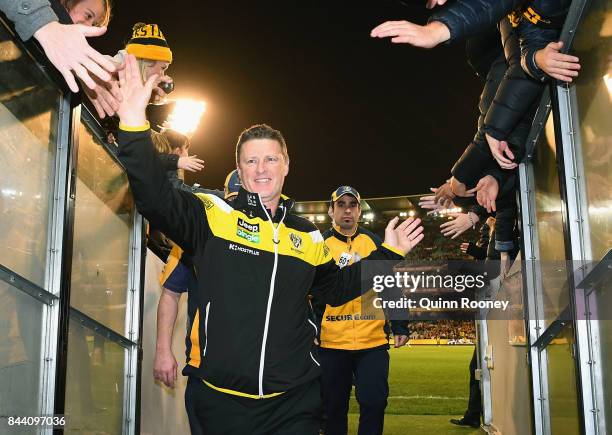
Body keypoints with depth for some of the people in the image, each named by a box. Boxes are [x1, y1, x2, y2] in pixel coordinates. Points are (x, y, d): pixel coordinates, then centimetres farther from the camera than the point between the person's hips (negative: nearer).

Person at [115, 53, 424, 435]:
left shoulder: (307, 235, 9)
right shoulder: (213, 215, -3)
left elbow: (338, 288, 21)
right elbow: (155, 198, -18)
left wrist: (388, 254, 15)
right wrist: (134, 124, -30)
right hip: (218, 399, -2)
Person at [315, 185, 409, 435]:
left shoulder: (375, 243, 9)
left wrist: (400, 326, 5)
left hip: (373, 341, 1)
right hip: (331, 342, -1)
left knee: (374, 403, 0)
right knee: (333, 407, 9)